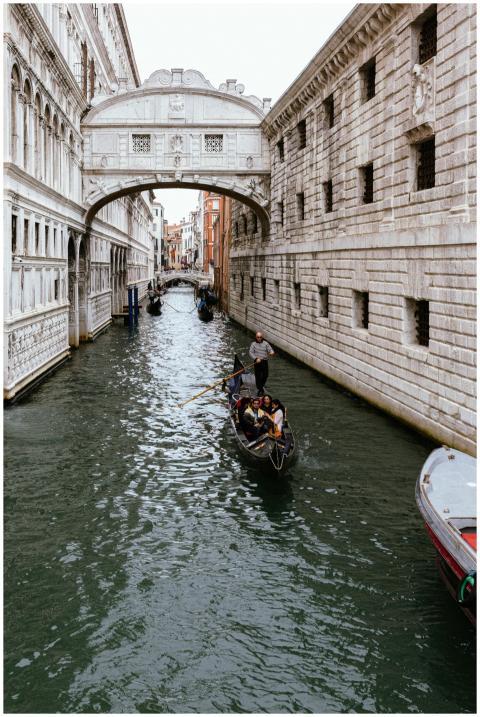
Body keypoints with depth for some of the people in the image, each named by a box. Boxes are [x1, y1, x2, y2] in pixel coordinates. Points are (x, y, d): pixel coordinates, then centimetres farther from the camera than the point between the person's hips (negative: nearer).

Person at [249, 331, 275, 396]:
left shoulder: (265, 343, 8)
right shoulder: (253, 344, 3)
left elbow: (270, 349, 2)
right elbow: (250, 353, -4)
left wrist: (272, 352, -23)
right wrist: (256, 358, -18)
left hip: (265, 362, 2)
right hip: (257, 362, -2)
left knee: (265, 376, 3)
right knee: (258, 376, 0)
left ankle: (260, 387, 29)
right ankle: (260, 390, 13)